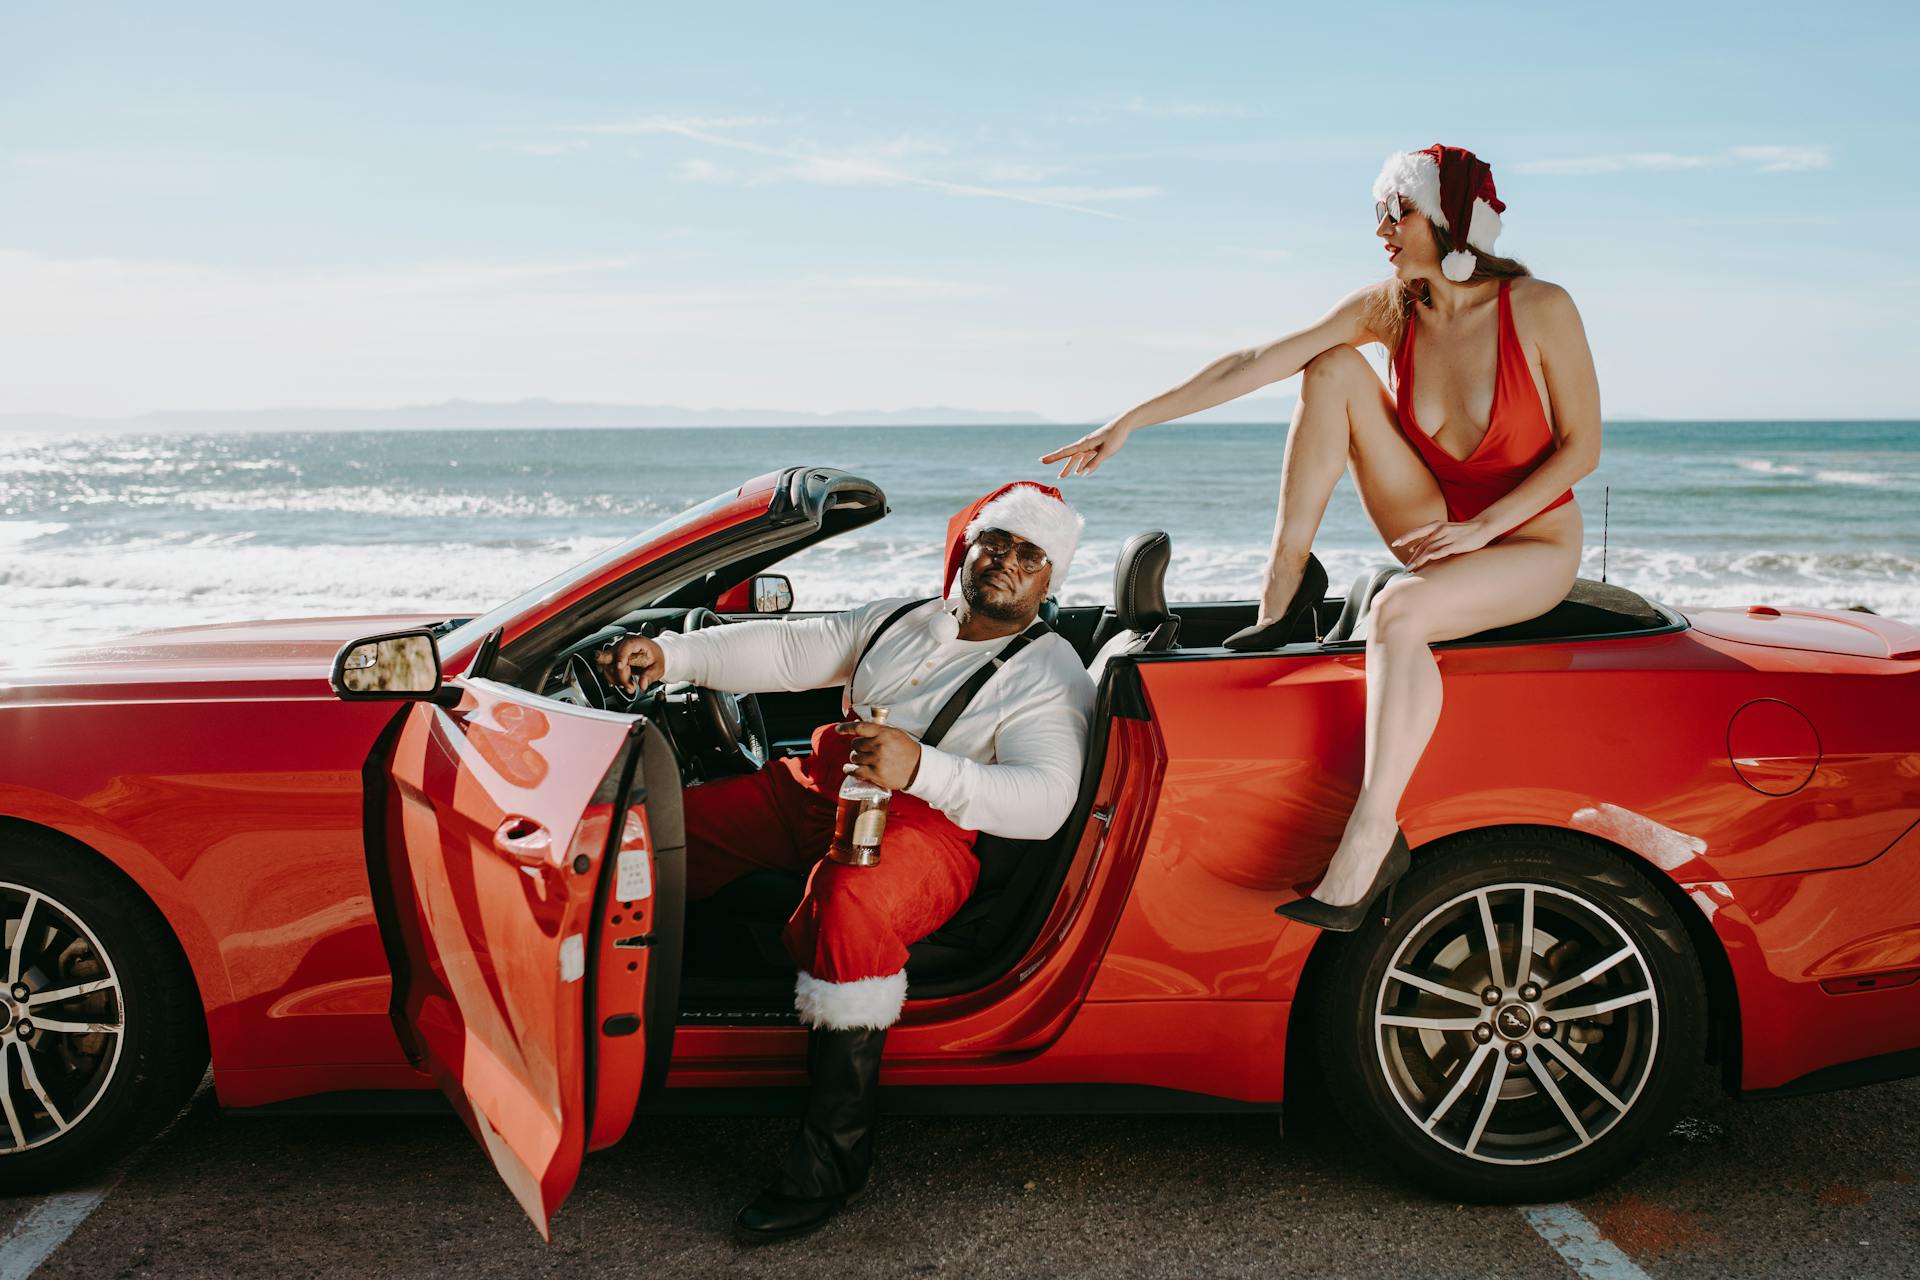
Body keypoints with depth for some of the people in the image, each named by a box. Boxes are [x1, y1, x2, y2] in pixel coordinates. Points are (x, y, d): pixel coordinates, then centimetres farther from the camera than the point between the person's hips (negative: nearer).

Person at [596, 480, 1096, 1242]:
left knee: (849, 901, -38)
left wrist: (920, 768, -33)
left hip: (927, 826, -7)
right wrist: (670, 655, -3)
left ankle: (834, 1154, -27)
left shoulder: (1051, 676, -1)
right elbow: (786, 650, 12)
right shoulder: (900, 622, 19)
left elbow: (1043, 801, -18)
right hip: (819, 793, 7)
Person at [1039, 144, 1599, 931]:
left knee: (1398, 611, -38)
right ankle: (1285, 591, -10)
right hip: (1440, 533, 5)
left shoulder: (1538, 309, -16)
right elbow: (1255, 364, -10)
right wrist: (1132, 421, -14)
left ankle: (1371, 837, -34)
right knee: (1335, 368, -13)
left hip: (1532, 544, -5)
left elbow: (1582, 446, -11)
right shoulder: (1389, 309, -5)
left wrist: (1483, 525, -21)